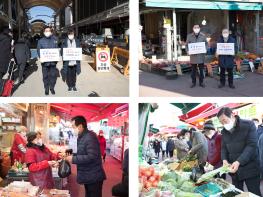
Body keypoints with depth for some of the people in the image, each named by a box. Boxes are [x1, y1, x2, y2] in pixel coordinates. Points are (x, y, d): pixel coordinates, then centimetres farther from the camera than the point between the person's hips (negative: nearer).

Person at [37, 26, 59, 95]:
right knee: (45, 76, 4)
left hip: (53, 61, 1)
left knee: (53, 75, 5)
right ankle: (46, 88, 16)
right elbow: (39, 51, 0)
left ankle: (52, 87, 20)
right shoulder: (41, 41, 3)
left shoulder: (55, 40, 7)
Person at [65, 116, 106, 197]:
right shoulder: (82, 137, 12)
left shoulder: (90, 137, -21)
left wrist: (73, 159, -22)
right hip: (88, 176, 10)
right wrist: (72, 155, 5)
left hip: (94, 177, -10)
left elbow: (91, 157, -28)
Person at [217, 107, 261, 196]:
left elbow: (252, 145, -17)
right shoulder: (224, 131, 7)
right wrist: (224, 159, -10)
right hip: (234, 169, 5)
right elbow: (224, 147, 12)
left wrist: (239, 162, -28)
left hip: (250, 168, -5)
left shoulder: (249, 125, -11)